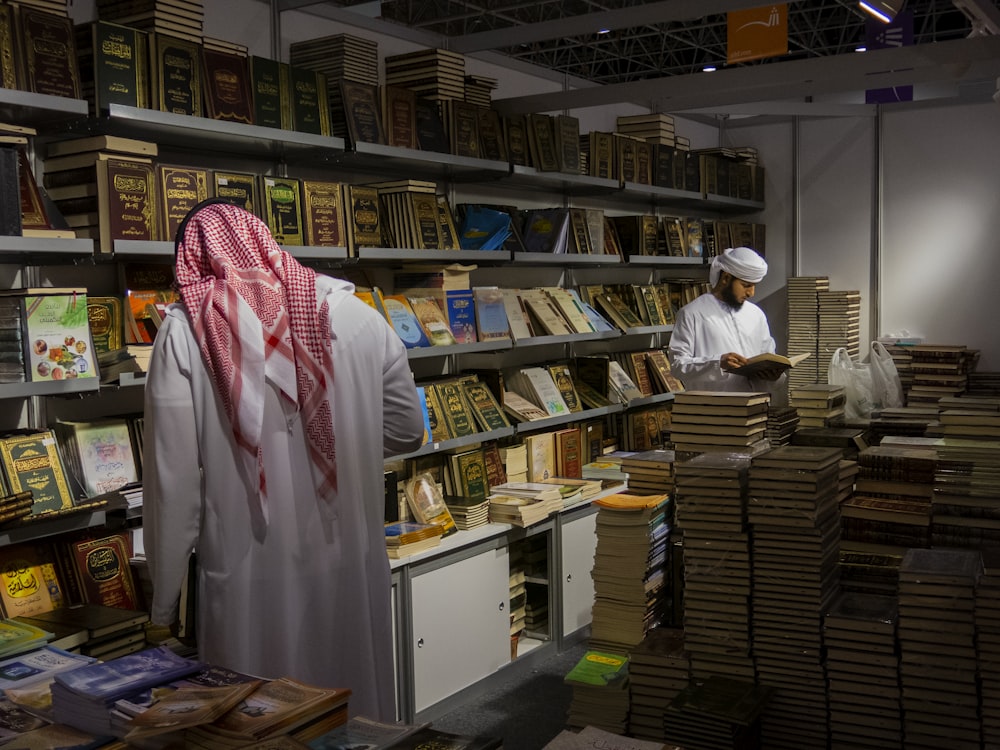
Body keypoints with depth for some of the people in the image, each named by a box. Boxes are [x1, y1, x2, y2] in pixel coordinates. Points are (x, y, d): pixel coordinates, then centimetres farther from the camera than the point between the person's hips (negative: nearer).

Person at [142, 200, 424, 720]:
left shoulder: (186, 331, -10)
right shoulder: (356, 315, -4)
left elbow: (173, 480, -10)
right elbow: (406, 432, 7)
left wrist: (163, 601, 1)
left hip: (250, 577, -2)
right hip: (351, 564, 3)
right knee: (356, 720, 20)